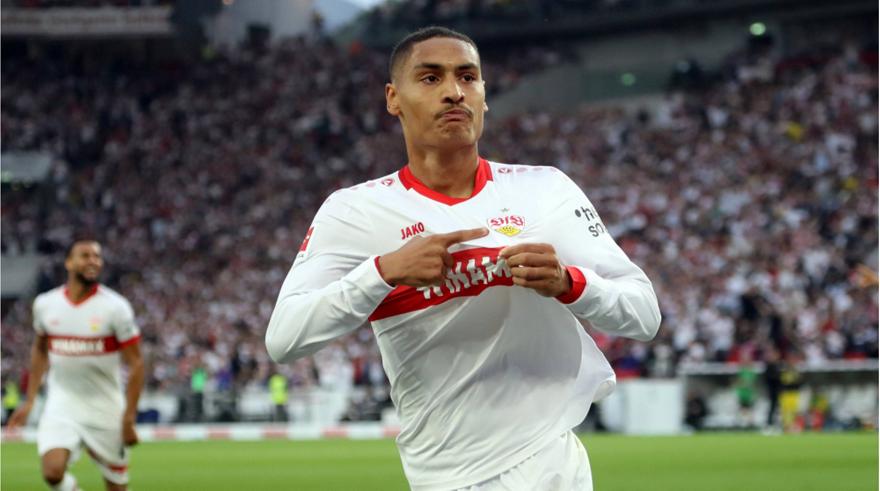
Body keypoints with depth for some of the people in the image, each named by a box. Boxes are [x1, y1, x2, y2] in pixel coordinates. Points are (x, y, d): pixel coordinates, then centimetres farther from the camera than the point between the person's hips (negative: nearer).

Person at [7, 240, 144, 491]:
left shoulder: (115, 307, -11)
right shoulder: (46, 304, 0)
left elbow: (135, 364, -8)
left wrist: (128, 419, -12)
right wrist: (29, 400, 14)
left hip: (104, 408, -2)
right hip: (61, 405, 2)